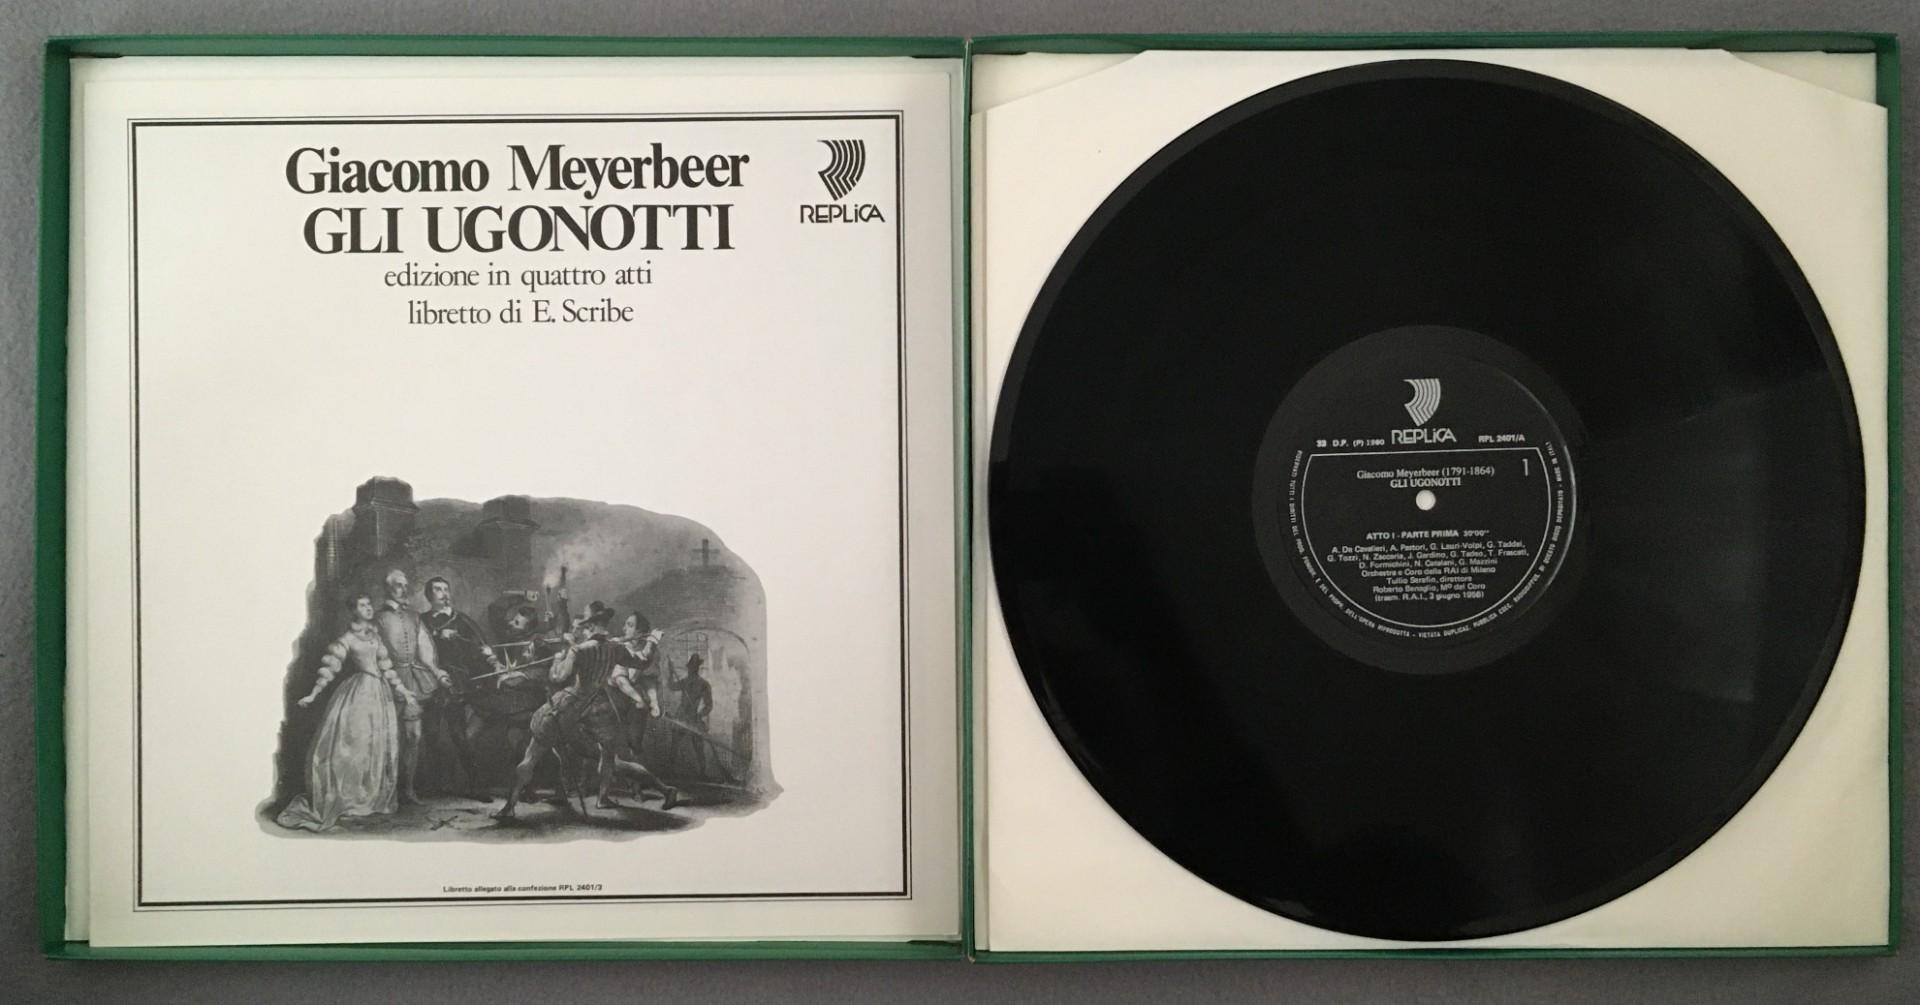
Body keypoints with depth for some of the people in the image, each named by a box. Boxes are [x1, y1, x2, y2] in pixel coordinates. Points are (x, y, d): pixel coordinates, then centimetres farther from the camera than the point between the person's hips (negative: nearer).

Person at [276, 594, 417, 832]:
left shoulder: (376, 636, 12)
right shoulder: (347, 639, -3)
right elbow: (329, 669, -6)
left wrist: (402, 691, 14)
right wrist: (312, 696, -10)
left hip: (380, 695, 6)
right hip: (358, 695, -6)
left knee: (379, 749, 6)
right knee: (352, 746, -6)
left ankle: (373, 800, 14)